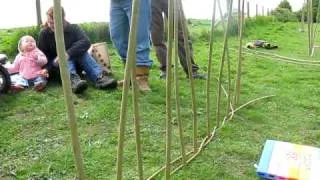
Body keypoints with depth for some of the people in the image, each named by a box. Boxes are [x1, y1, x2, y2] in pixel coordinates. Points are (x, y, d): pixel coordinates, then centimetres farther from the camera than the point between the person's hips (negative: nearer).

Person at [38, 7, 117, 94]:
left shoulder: (73, 28, -7)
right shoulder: (44, 34, -6)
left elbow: (86, 42, -25)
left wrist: (68, 53, -39)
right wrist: (47, 69, -31)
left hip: (74, 60, 1)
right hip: (57, 64, -1)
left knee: (82, 52, -28)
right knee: (65, 59, -32)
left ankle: (99, 77, -50)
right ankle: (73, 79, -61)